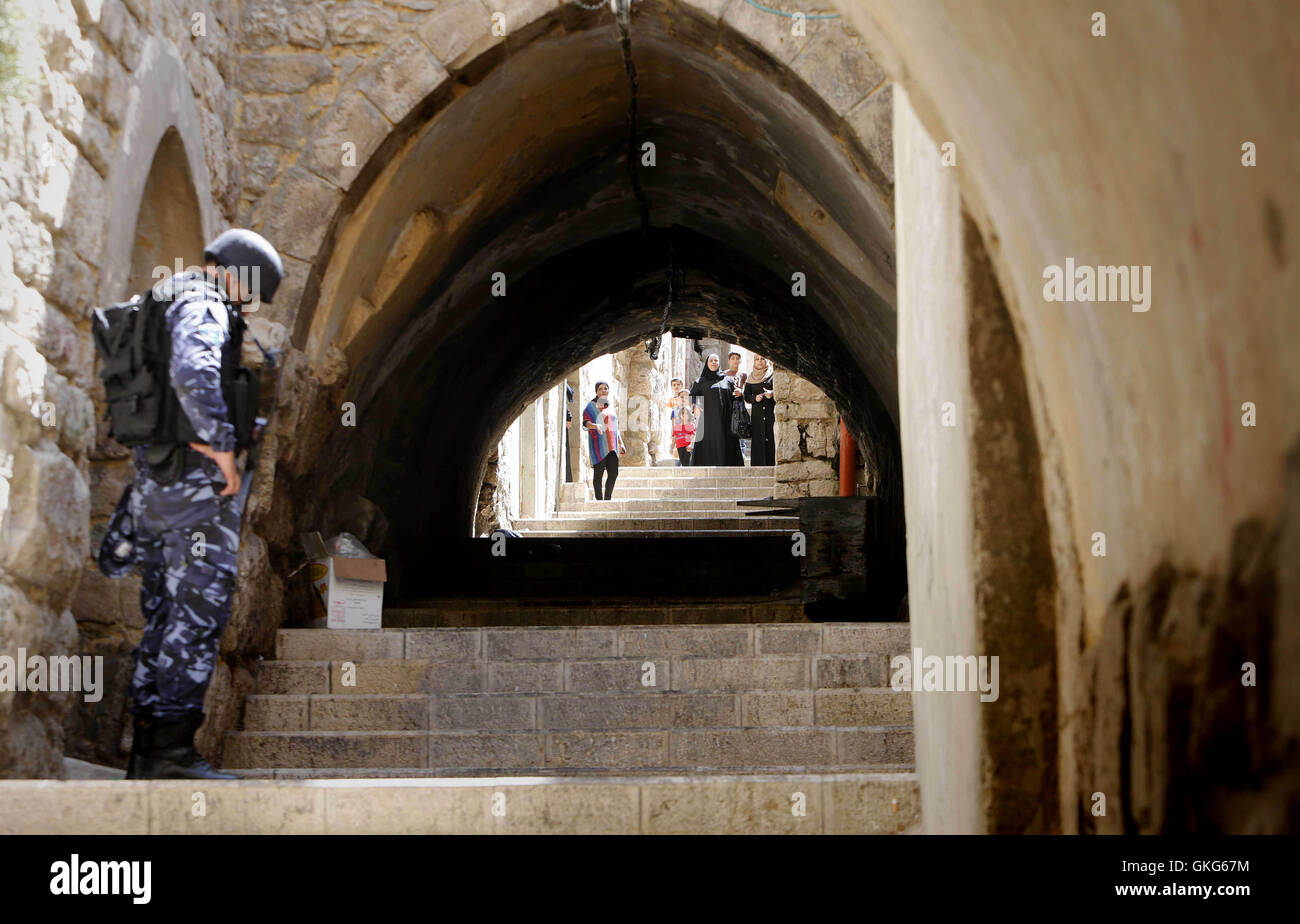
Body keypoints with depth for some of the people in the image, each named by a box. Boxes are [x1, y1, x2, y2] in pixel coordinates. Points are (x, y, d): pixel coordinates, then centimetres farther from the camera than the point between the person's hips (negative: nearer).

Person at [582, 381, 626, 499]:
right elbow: (585, 422, -11)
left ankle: (607, 499, 10)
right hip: (598, 445, -6)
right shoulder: (591, 406, 1)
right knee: (598, 474, -5)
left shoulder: (609, 407, 20)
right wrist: (595, 426, -32)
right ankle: (599, 500, -2)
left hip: (611, 446, 6)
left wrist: (621, 443, 19)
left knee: (613, 473, -1)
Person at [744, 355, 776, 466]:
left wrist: (772, 394, -18)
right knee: (757, 442, -3)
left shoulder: (772, 376, 6)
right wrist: (755, 398, -10)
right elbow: (746, 397, 11)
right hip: (757, 414, 2)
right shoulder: (751, 378, 13)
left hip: (771, 412, -2)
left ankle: (770, 464, -7)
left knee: (771, 440, -8)